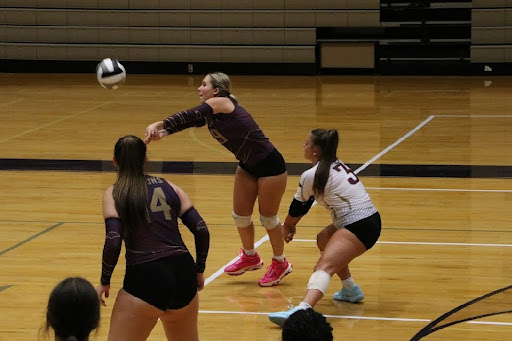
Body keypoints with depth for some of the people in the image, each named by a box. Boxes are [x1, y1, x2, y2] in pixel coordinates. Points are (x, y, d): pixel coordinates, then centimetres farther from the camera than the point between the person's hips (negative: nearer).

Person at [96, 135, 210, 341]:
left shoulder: (114, 194, 4)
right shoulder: (170, 188, 13)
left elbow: (113, 242, -9)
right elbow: (201, 231, 7)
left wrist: (105, 282, 3)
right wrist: (199, 270, 19)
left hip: (145, 279, -4)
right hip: (183, 274, 4)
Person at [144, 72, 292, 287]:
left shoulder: (222, 103, -22)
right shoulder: (208, 115, 3)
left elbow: (190, 116, -33)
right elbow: (188, 121, -11)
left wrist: (159, 124, -41)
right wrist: (161, 133, -29)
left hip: (270, 165, -8)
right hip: (248, 167, 8)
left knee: (268, 217, 4)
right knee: (240, 215, 11)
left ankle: (280, 264, 22)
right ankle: (250, 257, 33)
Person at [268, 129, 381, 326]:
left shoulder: (311, 176, -9)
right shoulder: (335, 165, 17)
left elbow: (298, 206, 7)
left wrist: (288, 225, 25)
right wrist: (293, 224, 28)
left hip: (358, 227, -9)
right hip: (370, 219, 9)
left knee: (324, 267, -25)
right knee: (324, 239, 32)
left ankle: (302, 310, -49)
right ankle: (351, 290, 36)